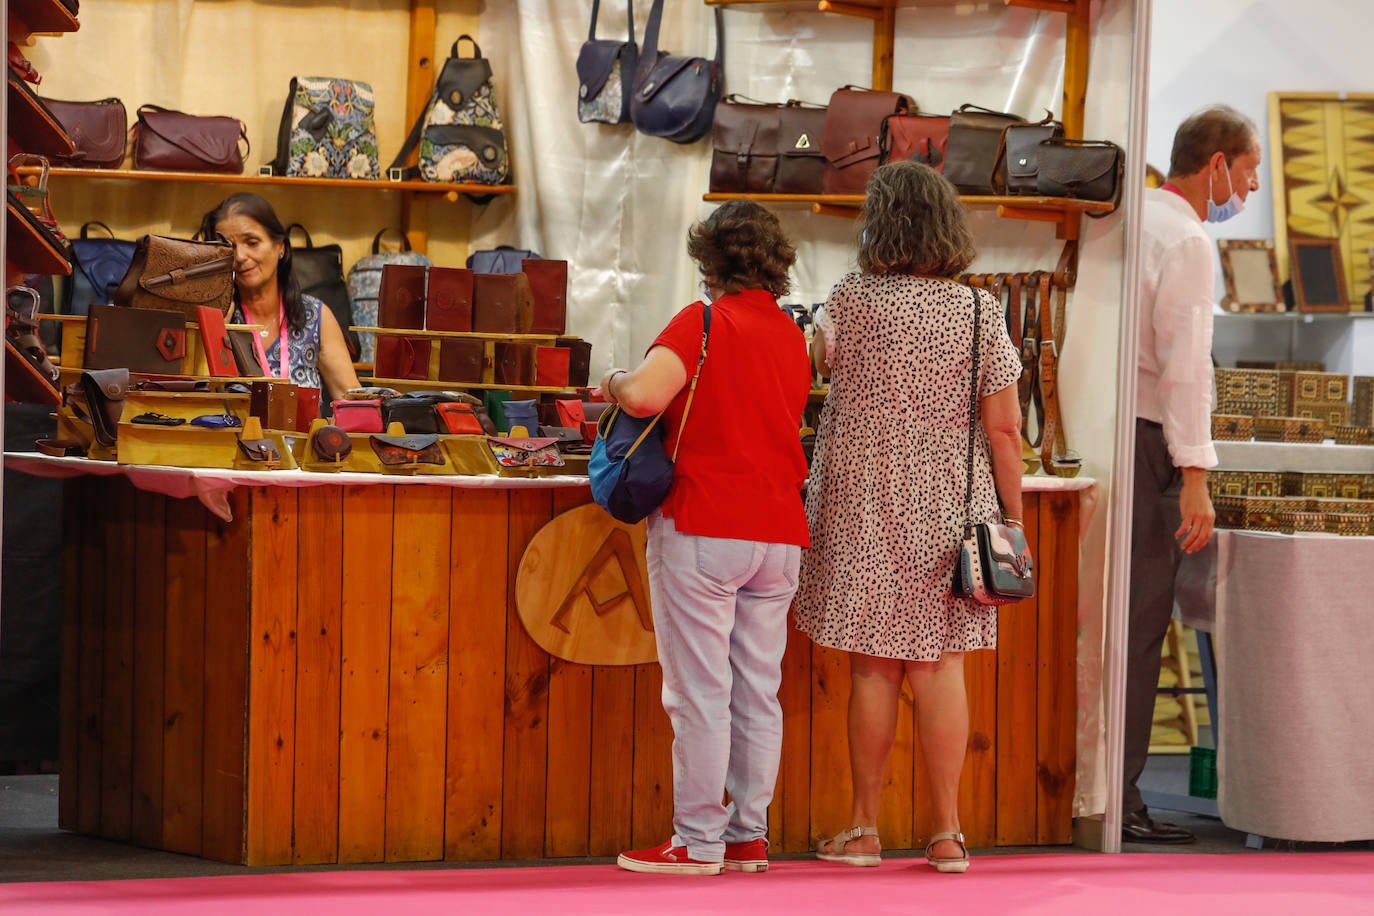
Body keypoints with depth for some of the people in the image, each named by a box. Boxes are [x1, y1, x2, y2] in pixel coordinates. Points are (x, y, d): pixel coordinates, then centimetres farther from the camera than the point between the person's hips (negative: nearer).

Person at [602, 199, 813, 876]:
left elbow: (647, 394, -24)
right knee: (759, 691, 9)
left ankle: (698, 840, -2)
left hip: (702, 528, -6)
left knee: (699, 692, -3)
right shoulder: (792, 336, 12)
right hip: (779, 535, 6)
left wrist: (615, 383, -2)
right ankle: (749, 836, 11)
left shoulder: (704, 321, -9)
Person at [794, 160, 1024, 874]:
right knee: (940, 666, 5)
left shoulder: (851, 302, -8)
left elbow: (819, 360, 13)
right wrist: (1012, 516, 5)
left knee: (872, 668, 4)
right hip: (950, 511, 2)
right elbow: (1004, 428, -3)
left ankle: (864, 829, 11)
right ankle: (947, 832, 6)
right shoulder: (980, 314, -3)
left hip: (866, 507, -2)